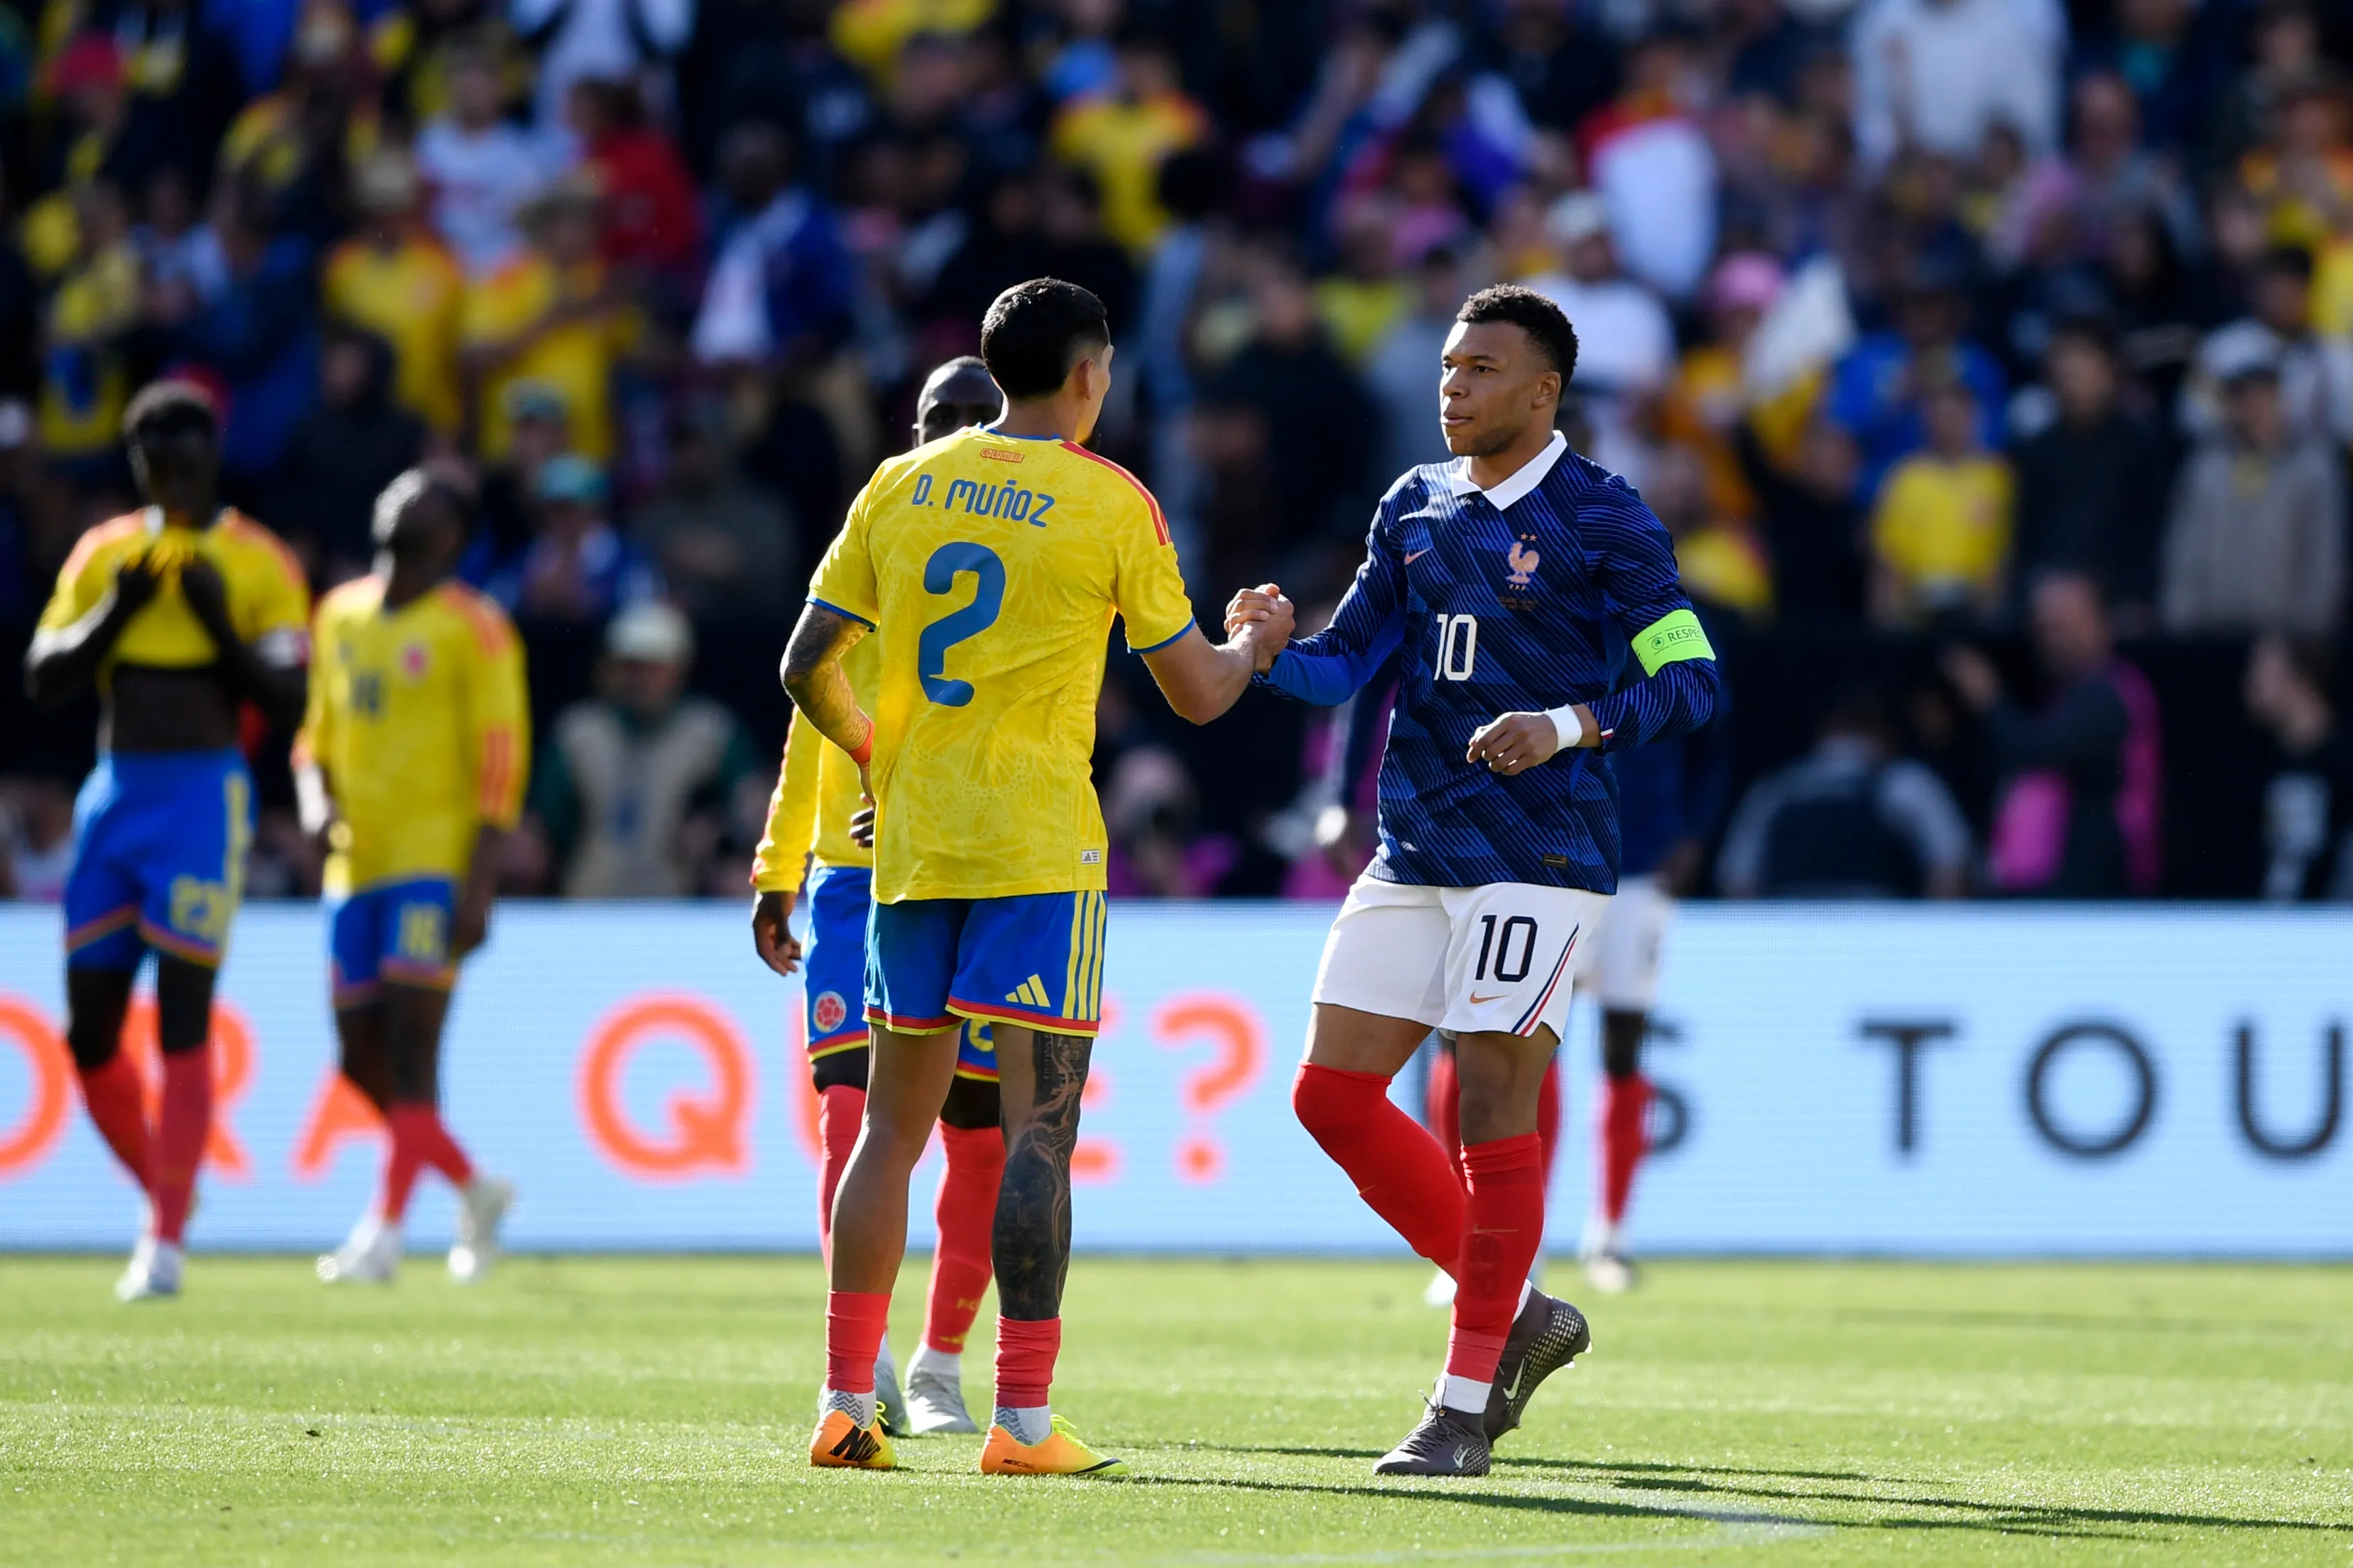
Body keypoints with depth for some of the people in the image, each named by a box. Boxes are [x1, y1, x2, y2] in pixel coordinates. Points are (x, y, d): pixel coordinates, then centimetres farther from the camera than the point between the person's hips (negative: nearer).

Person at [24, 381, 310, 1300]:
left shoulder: (258, 563, 0)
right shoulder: (104, 554, 11)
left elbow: (289, 700, -4)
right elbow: (44, 681, 7)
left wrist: (222, 623, -16)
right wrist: (116, 611, -7)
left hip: (203, 796, -5)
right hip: (112, 798, 5)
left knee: (182, 1020, -10)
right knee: (90, 1030, 5)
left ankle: (166, 1241, -8)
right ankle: (164, 1197, 22)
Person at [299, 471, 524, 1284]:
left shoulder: (471, 628, -5)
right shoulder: (342, 615, 15)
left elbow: (501, 758, -9)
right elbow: (317, 736, 24)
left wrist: (479, 885, -15)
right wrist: (315, 800, 1)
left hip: (434, 861, -7)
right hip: (357, 865, 7)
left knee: (411, 1044, -11)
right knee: (362, 1057, 6)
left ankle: (383, 1232, -11)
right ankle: (475, 1189, 24)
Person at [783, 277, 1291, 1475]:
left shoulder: (899, 487, 7)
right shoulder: (1112, 503, -4)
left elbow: (807, 667, 8)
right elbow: (1196, 694, 2)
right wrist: (1256, 644, 23)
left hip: (911, 840, 5)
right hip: (1037, 845, -5)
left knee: (893, 1123, 12)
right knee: (1039, 1126, -4)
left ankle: (846, 1406, 10)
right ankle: (1022, 1421, -10)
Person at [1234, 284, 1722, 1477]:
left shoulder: (1601, 519, -5)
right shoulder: (1414, 509, 13)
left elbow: (1691, 680, -8)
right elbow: (1348, 658, 12)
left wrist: (1570, 725, -23)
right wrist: (1269, 649, -10)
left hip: (1536, 859, -7)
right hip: (1415, 853, 7)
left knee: (1492, 1108, -9)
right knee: (1331, 1093, 2)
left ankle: (1464, 1404, -1)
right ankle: (1515, 1313, 16)